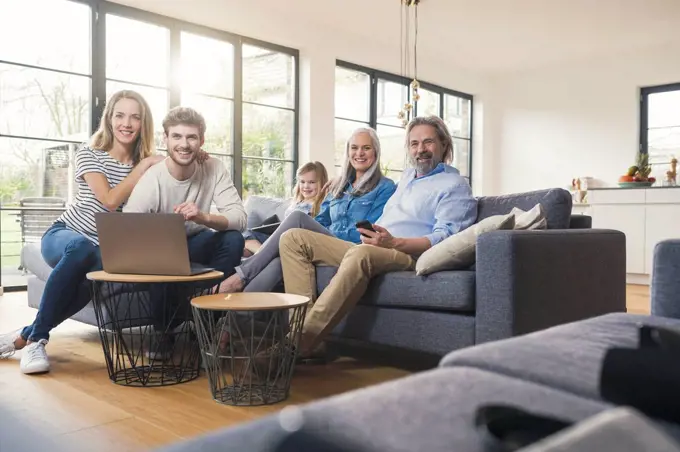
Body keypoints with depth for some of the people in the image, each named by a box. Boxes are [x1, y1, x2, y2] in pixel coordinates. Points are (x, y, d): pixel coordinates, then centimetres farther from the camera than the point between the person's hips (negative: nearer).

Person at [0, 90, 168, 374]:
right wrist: (144, 166, -15)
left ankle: (25, 336, -16)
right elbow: (110, 201, -18)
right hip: (62, 235, -2)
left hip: (105, 250, 2)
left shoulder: (149, 163, 6)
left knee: (93, 274, -36)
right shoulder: (89, 155, -4)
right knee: (81, 248, -39)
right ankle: (36, 339, -24)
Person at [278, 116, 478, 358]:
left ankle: (300, 345, -42)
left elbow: (444, 238, -13)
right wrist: (373, 235, 15)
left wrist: (393, 242, -25)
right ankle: (303, 325, -21)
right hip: (370, 250, 9)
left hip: (409, 255, -9)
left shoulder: (454, 185, 2)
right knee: (293, 238, -3)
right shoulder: (408, 175, 28)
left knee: (361, 253, -43)